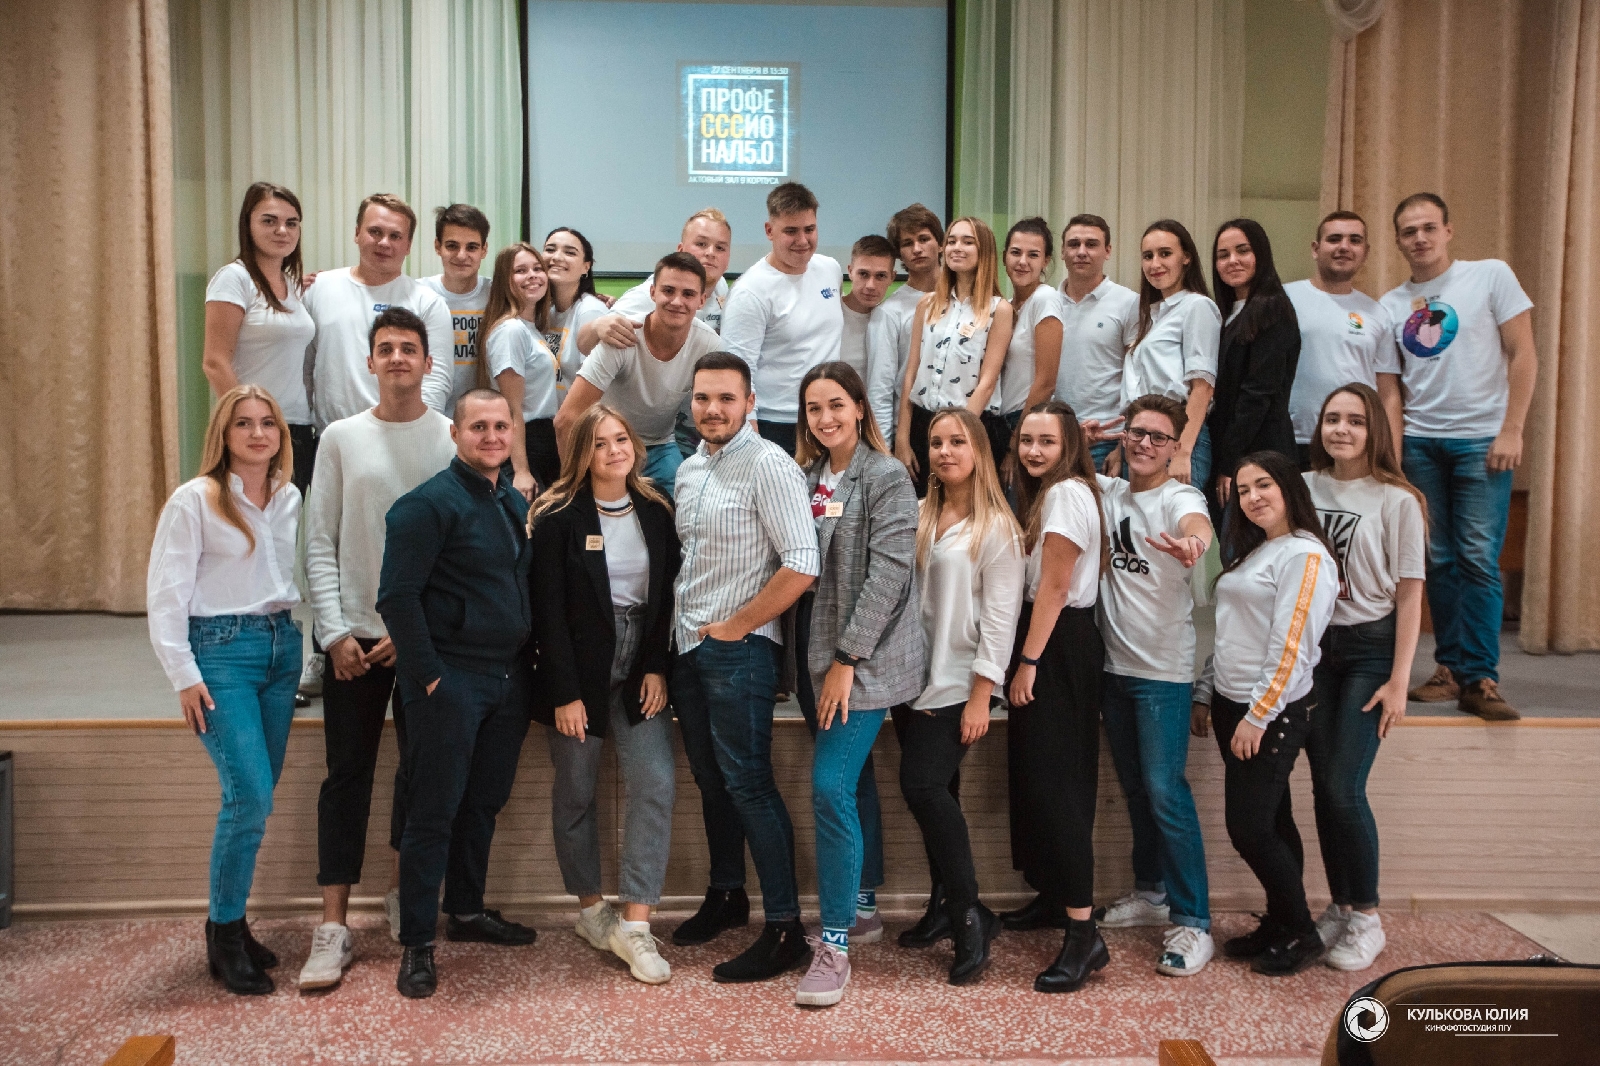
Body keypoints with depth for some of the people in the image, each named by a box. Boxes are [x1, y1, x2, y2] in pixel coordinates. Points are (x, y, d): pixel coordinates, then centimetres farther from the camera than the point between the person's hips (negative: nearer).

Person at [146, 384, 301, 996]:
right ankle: (226, 936, 5)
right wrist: (183, 675, -11)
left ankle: (228, 922, 23)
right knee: (251, 796, -11)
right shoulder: (195, 499, -6)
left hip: (281, 646, 5)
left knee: (254, 798, 8)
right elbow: (166, 591, -8)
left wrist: (302, 642, 7)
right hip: (220, 649, -5)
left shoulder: (289, 499, 10)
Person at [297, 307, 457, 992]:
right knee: (347, 775, 2)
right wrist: (334, 631, -5)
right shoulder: (341, 438, 5)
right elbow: (320, 543, 4)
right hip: (354, 634, 1)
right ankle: (333, 927, 7)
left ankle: (406, 893, 26)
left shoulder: (453, 437, 1)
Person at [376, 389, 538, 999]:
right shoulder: (430, 503, -11)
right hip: (451, 679, -7)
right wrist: (428, 674, -16)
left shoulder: (517, 504, 12)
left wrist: (525, 661, 13)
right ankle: (416, 944, 9)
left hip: (508, 677, 7)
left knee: (484, 803, 17)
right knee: (434, 811, -1)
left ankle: (467, 911, 32)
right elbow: (397, 595, -16)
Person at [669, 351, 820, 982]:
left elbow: (801, 566, -22)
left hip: (737, 650, -8)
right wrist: (687, 628, 11)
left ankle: (785, 931, 4)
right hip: (689, 646, 8)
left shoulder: (767, 465, -14)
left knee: (748, 783, -5)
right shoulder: (689, 469, 11)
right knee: (711, 779, 18)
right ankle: (726, 896, 35)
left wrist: (731, 627, -15)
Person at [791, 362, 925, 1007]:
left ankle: (834, 943, -5)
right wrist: (816, 660, 7)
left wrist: (847, 658, -18)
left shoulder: (886, 477, -8)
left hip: (865, 659, -6)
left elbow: (889, 572, -15)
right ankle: (863, 909, 30)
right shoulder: (807, 476, 12)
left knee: (831, 786, -13)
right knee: (853, 783, 16)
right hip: (817, 655, 7)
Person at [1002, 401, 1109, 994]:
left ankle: (1084, 934, -12)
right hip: (1046, 642, 10)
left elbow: (1054, 587, -16)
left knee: (1053, 782, -13)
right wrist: (1025, 659, 12)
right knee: (1032, 771, 15)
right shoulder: (1044, 494, 19)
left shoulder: (1067, 492, -12)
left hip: (1059, 648, -10)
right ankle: (1050, 894, 29)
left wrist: (1028, 662, -17)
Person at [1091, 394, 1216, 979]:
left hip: (1163, 671, -6)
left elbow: (1197, 522, -35)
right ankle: (1150, 892, 32)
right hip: (1113, 663, 6)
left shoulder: (1178, 497, -10)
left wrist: (1191, 540, -57)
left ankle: (1192, 922, 0)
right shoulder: (1107, 491, 8)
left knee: (1166, 792, -9)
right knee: (1134, 789, 17)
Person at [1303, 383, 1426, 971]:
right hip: (1313, 644, 3)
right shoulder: (1304, 488, 4)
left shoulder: (1397, 500, -6)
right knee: (1323, 786, 6)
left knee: (1343, 787, -9)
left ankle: (1366, 917, 9)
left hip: (1369, 648, -3)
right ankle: (1339, 906, 21)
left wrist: (1398, 681, -9)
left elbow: (1409, 595, -5)